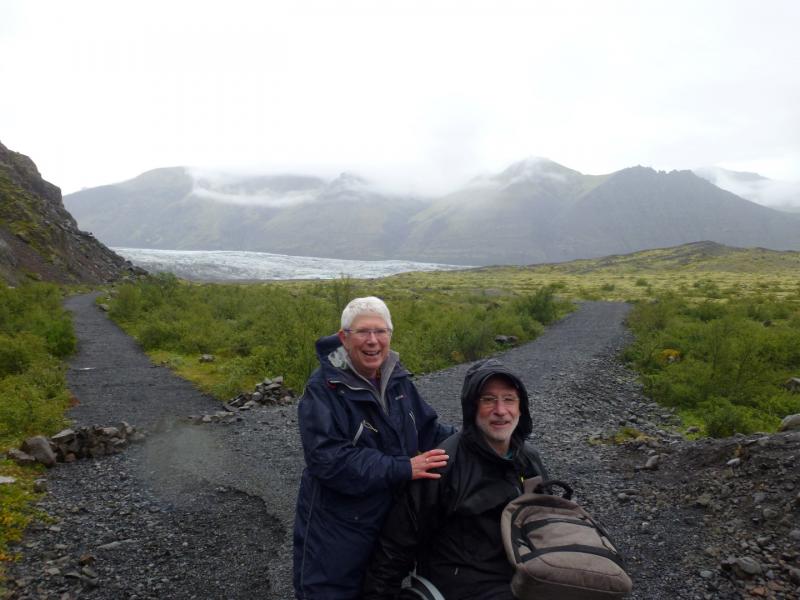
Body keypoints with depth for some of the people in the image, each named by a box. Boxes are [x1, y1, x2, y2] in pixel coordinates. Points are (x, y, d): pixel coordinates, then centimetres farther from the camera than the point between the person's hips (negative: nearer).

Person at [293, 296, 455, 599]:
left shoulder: (396, 378, 0)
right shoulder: (323, 389, -20)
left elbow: (426, 427, 8)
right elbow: (328, 459, -29)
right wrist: (403, 469, -30)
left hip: (392, 520, 6)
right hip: (336, 531, -6)